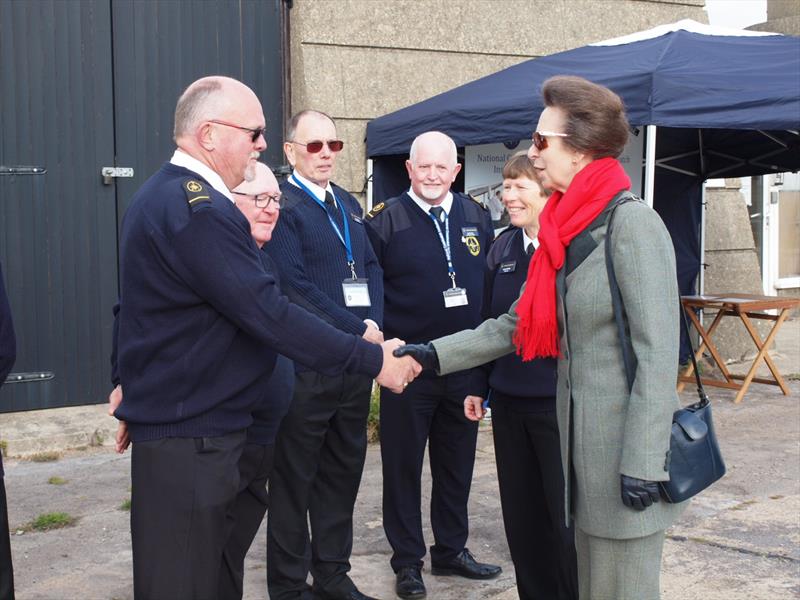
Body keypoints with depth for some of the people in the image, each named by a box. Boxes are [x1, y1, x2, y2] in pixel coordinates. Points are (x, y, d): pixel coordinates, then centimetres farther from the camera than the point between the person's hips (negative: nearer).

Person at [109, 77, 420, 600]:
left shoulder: (164, 196, 13)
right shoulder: (201, 210, -20)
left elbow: (140, 306, 20)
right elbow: (271, 315, -24)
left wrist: (130, 384, 25)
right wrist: (373, 360, -18)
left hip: (169, 418, 10)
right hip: (190, 437, -10)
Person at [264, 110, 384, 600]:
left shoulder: (348, 204, 15)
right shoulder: (281, 205, -9)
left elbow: (371, 267, 14)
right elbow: (294, 285, -17)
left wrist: (376, 325, -3)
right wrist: (358, 331, -15)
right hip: (306, 364, -7)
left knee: (344, 470, 15)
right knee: (295, 479, 5)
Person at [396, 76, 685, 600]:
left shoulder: (632, 223, -16)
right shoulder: (565, 230, 10)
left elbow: (658, 352, -20)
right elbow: (516, 325, 14)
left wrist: (642, 462, -22)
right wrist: (434, 355, 8)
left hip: (624, 442, -8)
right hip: (579, 438, 8)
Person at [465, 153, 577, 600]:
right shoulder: (503, 247, 8)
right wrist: (478, 387, 15)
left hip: (561, 404, -6)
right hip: (509, 401, 6)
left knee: (566, 516, 3)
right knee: (520, 513, 14)